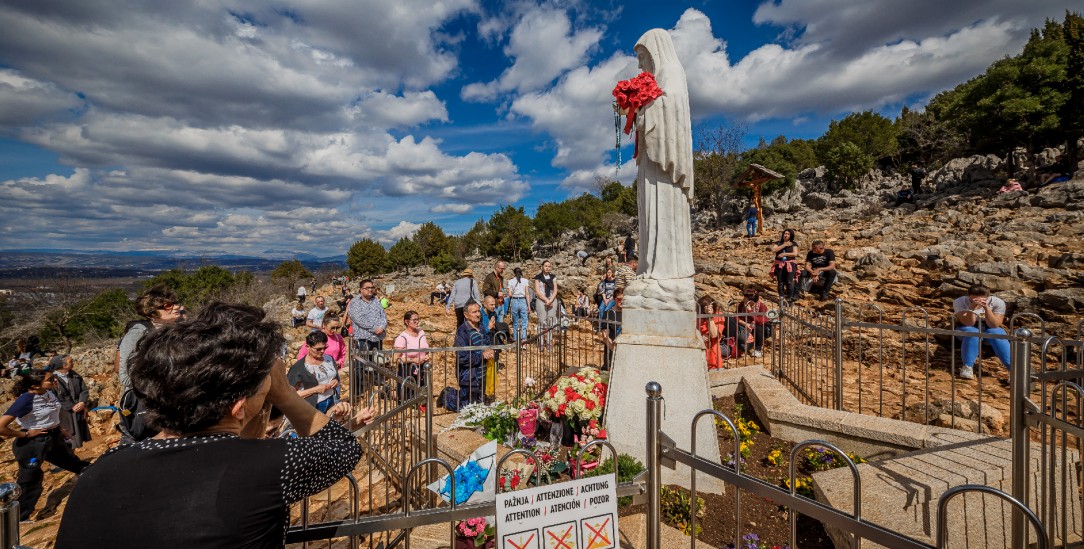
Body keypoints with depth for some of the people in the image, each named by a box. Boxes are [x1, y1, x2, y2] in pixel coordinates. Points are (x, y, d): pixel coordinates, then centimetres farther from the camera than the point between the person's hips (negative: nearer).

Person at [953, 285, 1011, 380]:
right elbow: (968, 324, -26)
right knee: (972, 332, -34)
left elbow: (994, 325, -22)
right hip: (967, 330, -2)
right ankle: (967, 367, -29)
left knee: (996, 333, -30)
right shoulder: (960, 302, -20)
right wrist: (973, 307, -40)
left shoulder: (997, 302, -14)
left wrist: (986, 307, -34)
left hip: (989, 329, 2)